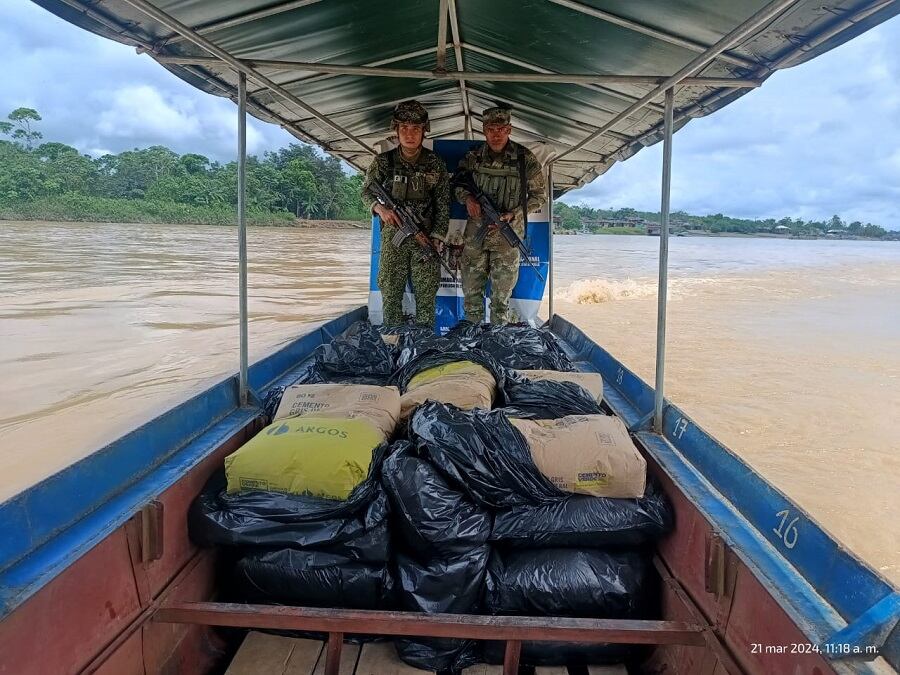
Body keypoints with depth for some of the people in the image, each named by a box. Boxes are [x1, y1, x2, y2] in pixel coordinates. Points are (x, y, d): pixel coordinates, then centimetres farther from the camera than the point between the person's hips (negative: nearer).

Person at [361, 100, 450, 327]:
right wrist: (380, 207, -13)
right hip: (393, 233, 1)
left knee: (426, 294, 0)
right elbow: (366, 192, 9)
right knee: (390, 291, 2)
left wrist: (437, 237, -7)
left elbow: (443, 204, 2)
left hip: (426, 235, 0)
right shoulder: (383, 162, 2)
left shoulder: (435, 164, 2)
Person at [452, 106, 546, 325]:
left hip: (507, 236, -3)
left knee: (501, 297, 2)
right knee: (471, 292, 9)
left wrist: (513, 214, -13)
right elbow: (456, 186, 15)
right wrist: (467, 198, -8)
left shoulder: (525, 159, -5)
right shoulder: (472, 158, 2)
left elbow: (539, 196, 1)